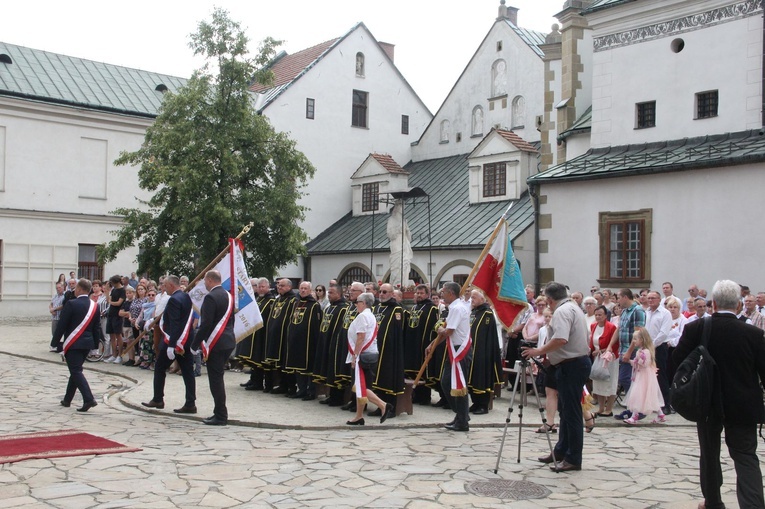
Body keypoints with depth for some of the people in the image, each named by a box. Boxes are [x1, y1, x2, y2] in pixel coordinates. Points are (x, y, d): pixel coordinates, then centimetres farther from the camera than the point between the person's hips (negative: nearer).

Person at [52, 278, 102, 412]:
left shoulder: (71, 304, -13)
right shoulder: (95, 306, 5)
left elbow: (62, 324, -10)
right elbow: (97, 327, 9)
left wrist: (55, 341, -1)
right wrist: (95, 343, 17)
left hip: (73, 344, -6)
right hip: (87, 343, 6)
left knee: (76, 371, -6)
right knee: (76, 370, 17)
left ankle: (89, 399, -19)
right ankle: (67, 399, 27)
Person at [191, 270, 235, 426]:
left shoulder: (211, 298, -15)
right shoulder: (228, 296, 12)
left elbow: (206, 324, -18)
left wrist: (195, 344, -11)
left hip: (216, 344, -9)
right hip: (228, 341, 9)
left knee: (216, 380, -3)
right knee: (218, 378, 17)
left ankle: (221, 416, 0)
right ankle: (219, 412, 23)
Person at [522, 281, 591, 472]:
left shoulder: (562, 311, -15)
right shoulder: (574, 307, 17)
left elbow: (561, 339, -29)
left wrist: (539, 351, -20)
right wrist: (546, 352, 24)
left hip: (571, 365, -11)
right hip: (578, 361, 11)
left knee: (571, 412, -6)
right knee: (567, 409, 16)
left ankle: (573, 459, -1)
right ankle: (561, 451, 24)